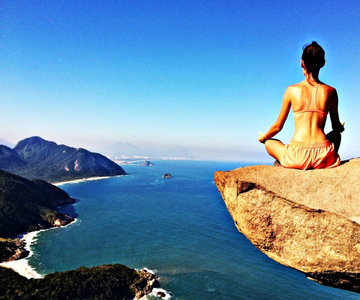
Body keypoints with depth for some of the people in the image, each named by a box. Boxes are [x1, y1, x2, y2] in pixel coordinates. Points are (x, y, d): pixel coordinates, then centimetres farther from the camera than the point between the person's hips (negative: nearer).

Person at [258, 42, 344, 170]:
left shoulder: (292, 90, -1)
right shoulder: (330, 91, 4)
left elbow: (278, 126, 7)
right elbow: (337, 127, 15)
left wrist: (263, 137, 28)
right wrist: (341, 127, 41)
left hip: (298, 158, -1)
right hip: (323, 158, 2)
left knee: (269, 142, 28)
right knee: (336, 135, 36)